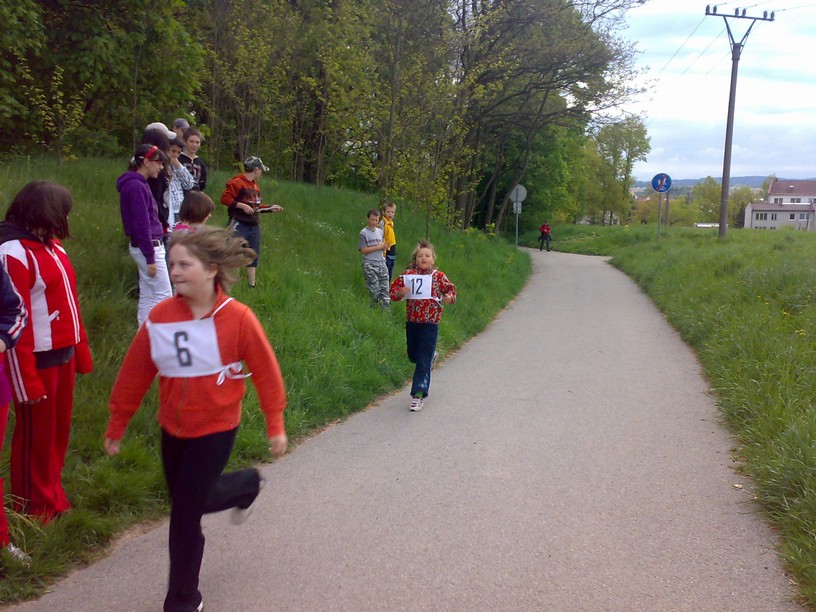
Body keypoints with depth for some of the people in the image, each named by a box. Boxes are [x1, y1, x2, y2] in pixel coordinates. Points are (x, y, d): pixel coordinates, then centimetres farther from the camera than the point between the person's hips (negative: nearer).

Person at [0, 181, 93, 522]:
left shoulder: (50, 245, 9)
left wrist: (81, 349, 14)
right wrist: (27, 379, -19)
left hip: (62, 352, 8)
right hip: (37, 359, -8)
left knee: (59, 429, 18)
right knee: (36, 434, 7)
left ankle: (53, 496, 35)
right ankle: (34, 508, 24)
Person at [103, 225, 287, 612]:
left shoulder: (237, 319, -19)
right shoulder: (160, 317, -10)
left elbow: (266, 372, -9)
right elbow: (134, 374, -1)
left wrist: (275, 425, -5)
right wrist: (116, 426, 5)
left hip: (215, 430, -5)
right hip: (172, 430, 5)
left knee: (186, 515, -2)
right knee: (187, 501, 20)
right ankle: (246, 485, 50)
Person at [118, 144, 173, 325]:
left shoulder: (138, 184, 13)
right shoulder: (136, 186, -17)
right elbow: (141, 225, -19)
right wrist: (150, 258, -18)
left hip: (144, 247, 10)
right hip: (148, 247, -10)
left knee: (147, 297, 13)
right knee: (163, 295, -4)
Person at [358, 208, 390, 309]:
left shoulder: (380, 231, 13)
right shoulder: (363, 233, -4)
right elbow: (363, 250, -10)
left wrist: (384, 247, -2)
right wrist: (378, 247, -14)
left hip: (381, 263, 5)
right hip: (370, 265, -5)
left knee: (385, 287, 0)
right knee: (374, 289, -4)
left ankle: (386, 308, 5)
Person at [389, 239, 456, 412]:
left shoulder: (438, 276, -4)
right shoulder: (408, 275, 0)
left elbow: (451, 289, 7)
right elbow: (393, 289, 4)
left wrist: (449, 298, -15)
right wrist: (400, 292, -19)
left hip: (430, 324, -3)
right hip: (411, 323, 3)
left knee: (423, 362, -6)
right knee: (413, 356, 20)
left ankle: (418, 395, -1)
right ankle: (431, 355, 53)